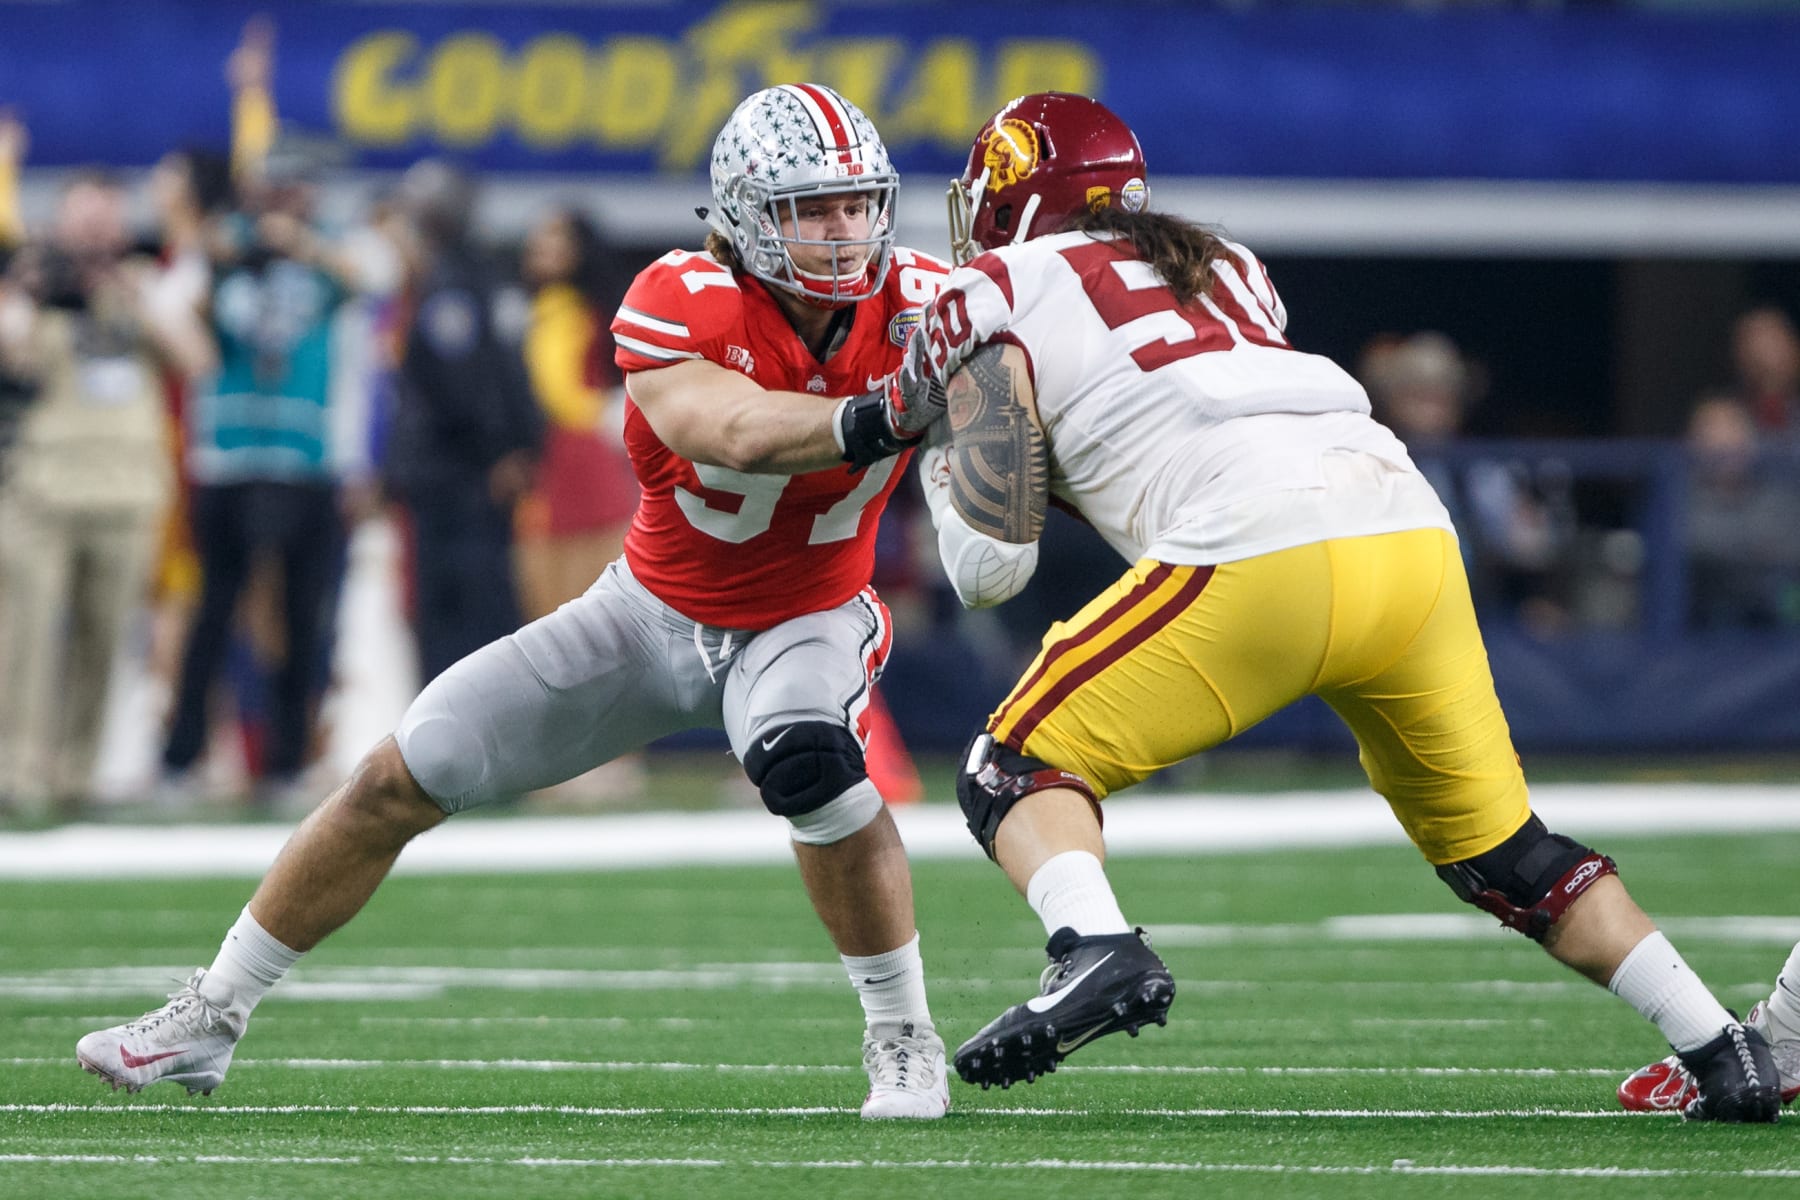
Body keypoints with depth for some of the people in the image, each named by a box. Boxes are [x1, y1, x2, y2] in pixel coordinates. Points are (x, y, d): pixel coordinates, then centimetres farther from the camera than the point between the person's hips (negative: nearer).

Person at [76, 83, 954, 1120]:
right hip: (655, 608, 1)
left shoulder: (913, 305, -19)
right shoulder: (683, 303, -27)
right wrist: (871, 419, -61)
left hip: (803, 623, -1)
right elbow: (731, 432, -45)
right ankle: (211, 1018, 16)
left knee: (812, 763, -36)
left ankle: (905, 1042, -15)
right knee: (401, 782, -1)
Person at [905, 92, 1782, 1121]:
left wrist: (949, 478, 27)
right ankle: (1726, 1053, 15)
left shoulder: (995, 299, 13)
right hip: (1411, 530, 6)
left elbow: (993, 563, 7)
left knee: (1021, 769, 6)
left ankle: (1097, 950, -22)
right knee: (1496, 848, 20)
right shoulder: (1224, 267, 31)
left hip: (1262, 555, -6)